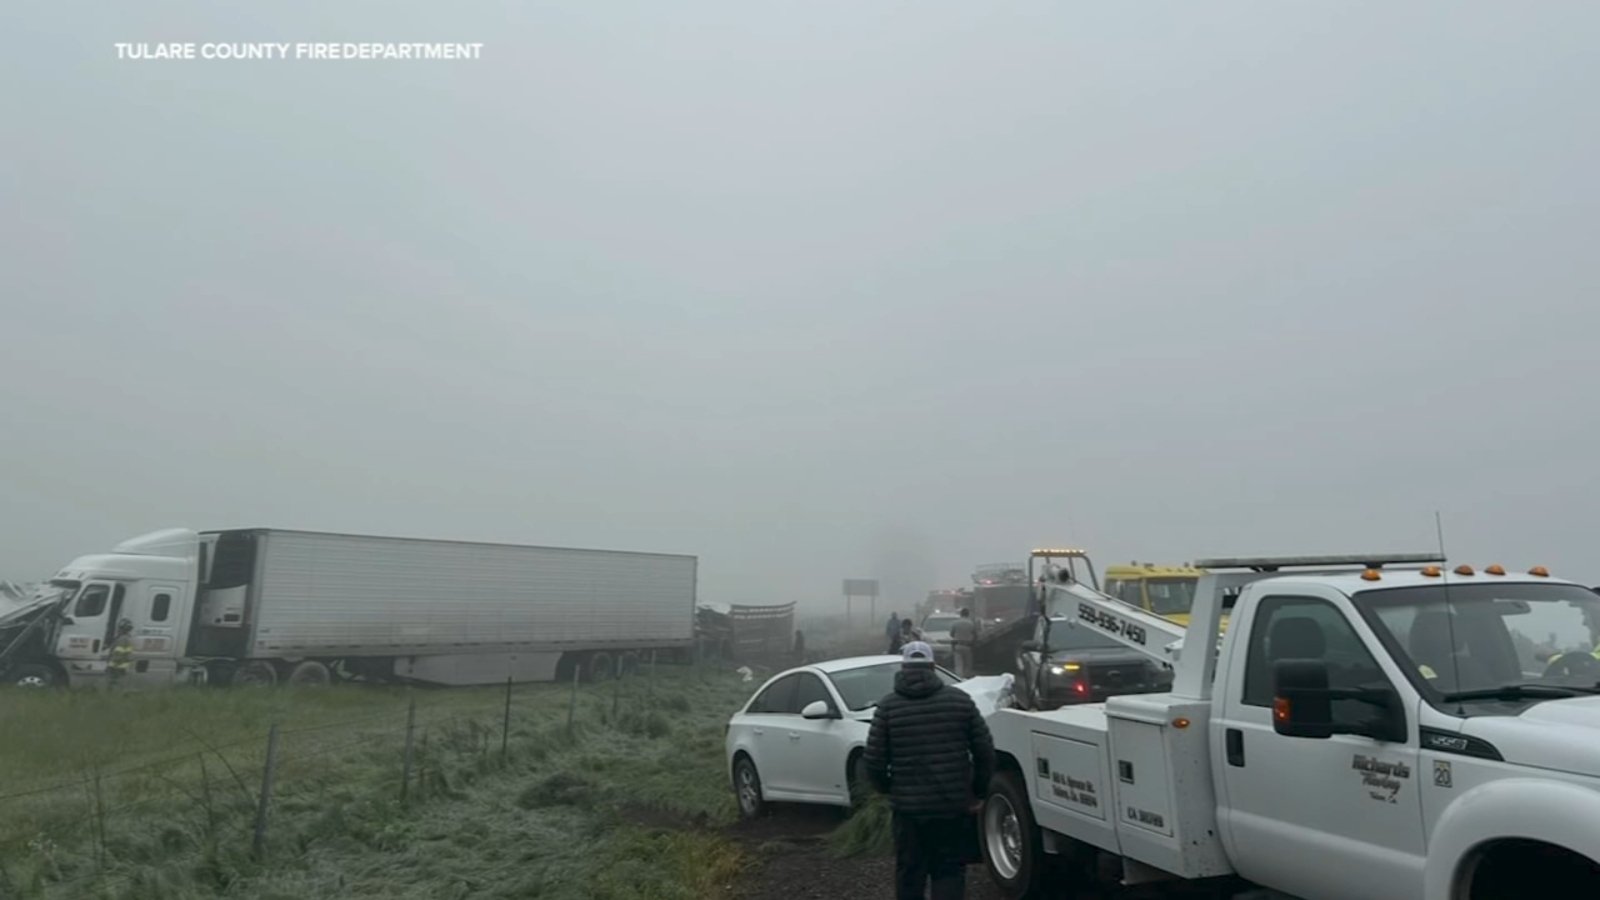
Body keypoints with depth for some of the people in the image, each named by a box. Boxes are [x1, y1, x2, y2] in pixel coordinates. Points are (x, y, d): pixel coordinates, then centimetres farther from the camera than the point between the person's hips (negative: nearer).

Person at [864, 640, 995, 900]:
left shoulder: (887, 707, -3)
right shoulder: (960, 699, 0)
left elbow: (874, 761, -5)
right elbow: (985, 750, 0)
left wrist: (888, 789, 14)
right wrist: (979, 790, 12)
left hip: (908, 805, 0)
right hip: (954, 803, 0)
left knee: (909, 872, 15)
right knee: (949, 870, 10)